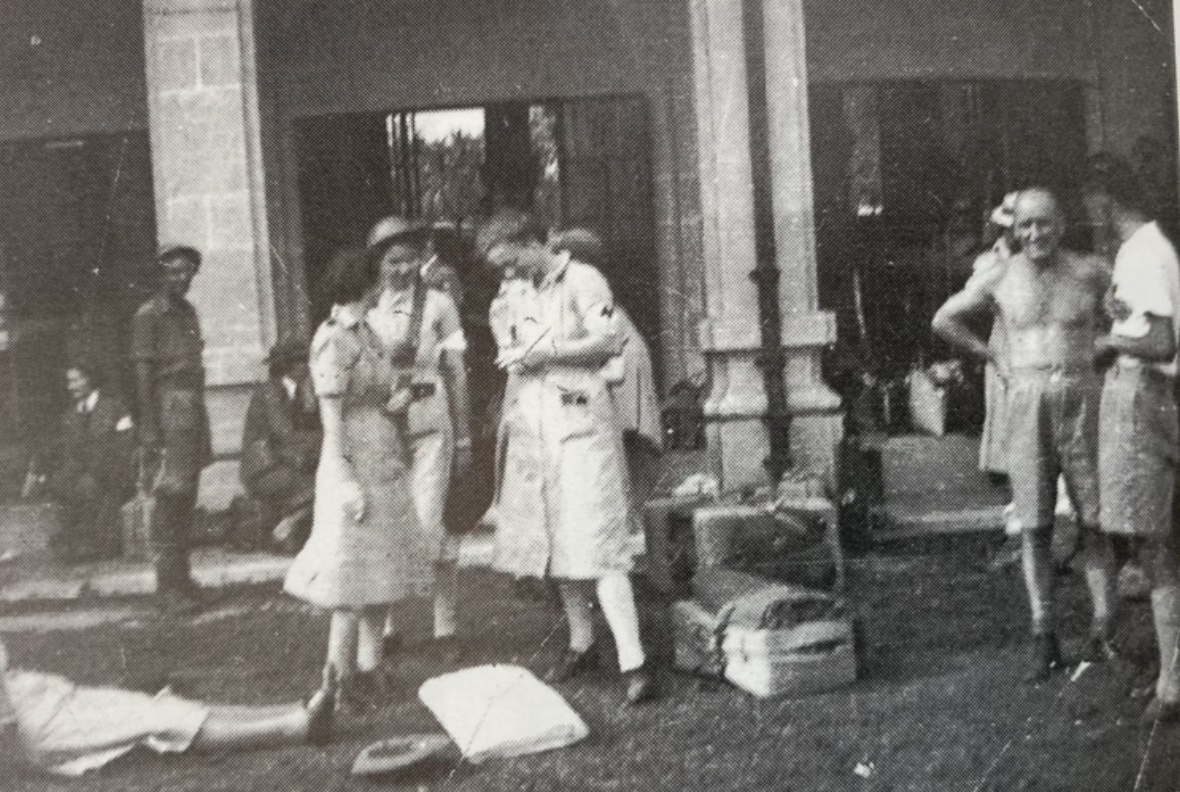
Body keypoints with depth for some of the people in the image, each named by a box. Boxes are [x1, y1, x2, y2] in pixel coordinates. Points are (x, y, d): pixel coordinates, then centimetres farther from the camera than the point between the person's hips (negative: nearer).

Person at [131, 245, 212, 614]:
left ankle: (180, 579, 16)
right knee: (171, 497, -9)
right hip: (169, 407, -8)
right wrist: (149, 432, -15)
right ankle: (169, 587, -5)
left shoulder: (188, 312, 17)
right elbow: (143, 375, -9)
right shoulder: (149, 315, -5)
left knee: (187, 498, 9)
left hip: (194, 410, 8)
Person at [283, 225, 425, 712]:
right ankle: (340, 681, 8)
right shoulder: (333, 339, -15)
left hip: (386, 468, 9)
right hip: (356, 469, -9)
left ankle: (370, 671, 25)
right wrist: (348, 480, -21)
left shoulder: (366, 333, 12)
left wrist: (399, 399, 0)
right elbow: (331, 417, -17)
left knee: (379, 577, 14)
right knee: (354, 583, -2)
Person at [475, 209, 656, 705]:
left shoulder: (582, 281, -4)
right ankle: (581, 643, 23)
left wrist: (540, 352, -15)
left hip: (579, 422, -7)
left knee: (596, 544, -13)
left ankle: (633, 661, -12)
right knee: (554, 541, 10)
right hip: (534, 424, 7)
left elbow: (607, 341, -16)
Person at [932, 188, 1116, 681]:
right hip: (1026, 403, 1)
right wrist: (993, 358, 9)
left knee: (1093, 520, 1)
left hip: (1081, 399, -1)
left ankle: (1103, 628, 9)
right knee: (1035, 526, 2)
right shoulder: (998, 280, 4)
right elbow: (944, 320, 15)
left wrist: (1097, 350, 4)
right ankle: (1044, 637, 8)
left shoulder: (1090, 274, 1)